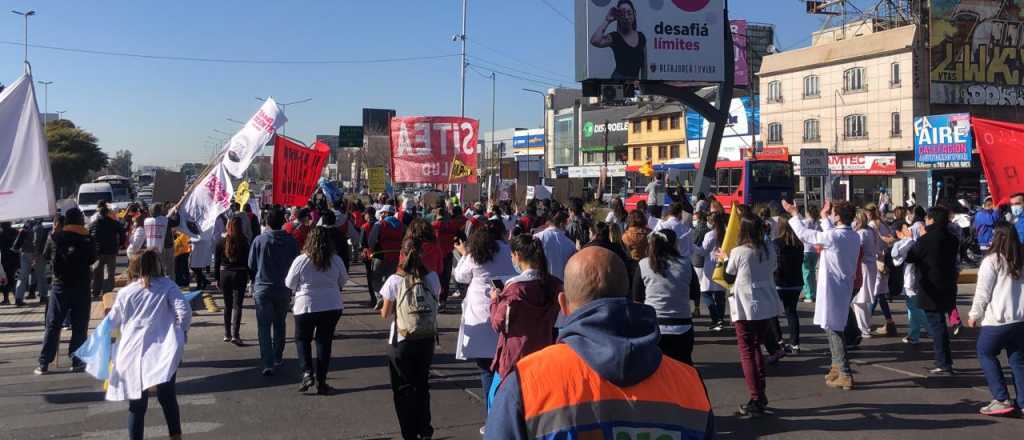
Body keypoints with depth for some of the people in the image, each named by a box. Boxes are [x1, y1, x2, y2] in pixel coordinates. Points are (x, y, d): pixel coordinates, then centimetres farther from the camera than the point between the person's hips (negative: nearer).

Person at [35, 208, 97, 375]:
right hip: (81, 286, -1)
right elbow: (93, 259, 5)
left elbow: (46, 255, 11)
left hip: (60, 285, 1)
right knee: (79, 326, 5)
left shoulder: (55, 237, -4)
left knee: (52, 325, 7)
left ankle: (44, 364, 6)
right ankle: (76, 362, 4)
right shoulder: (88, 239, -6)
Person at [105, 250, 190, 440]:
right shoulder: (167, 285, 4)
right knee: (167, 396, 3)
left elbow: (112, 323, 21)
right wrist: (181, 332, 8)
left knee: (137, 405, 9)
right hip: (163, 351, -2)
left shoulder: (125, 292, 11)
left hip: (133, 353, 2)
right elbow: (184, 311, -7)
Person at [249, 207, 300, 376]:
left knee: (264, 326, 1)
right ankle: (278, 358, 28)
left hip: (262, 288, -2)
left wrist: (254, 284, 17)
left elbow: (251, 265, 0)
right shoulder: (291, 241, -6)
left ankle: (268, 363, -8)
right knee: (279, 324, 19)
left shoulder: (259, 240, -9)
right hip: (284, 289, 2)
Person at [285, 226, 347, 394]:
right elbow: (343, 281, 8)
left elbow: (289, 284, -3)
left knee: (302, 339, 17)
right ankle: (321, 382, 12)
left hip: (306, 306, -2)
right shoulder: (336, 260, -6)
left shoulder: (301, 260, -12)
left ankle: (307, 372, -1)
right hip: (332, 306, 2)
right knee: (324, 342, 10)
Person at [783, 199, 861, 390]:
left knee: (834, 330, -4)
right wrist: (824, 217, 34)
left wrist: (794, 214, 1)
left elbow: (804, 234, -12)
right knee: (835, 328, 19)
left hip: (832, 288, -8)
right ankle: (837, 367, 30)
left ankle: (845, 375, -3)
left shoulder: (833, 236, -21)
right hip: (845, 287, 8)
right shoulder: (854, 237, 3)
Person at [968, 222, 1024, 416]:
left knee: (986, 354, 10)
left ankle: (1001, 400, 4)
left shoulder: (992, 261, -10)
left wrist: (974, 315, 2)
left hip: (997, 319, -6)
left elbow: (983, 292, -9)